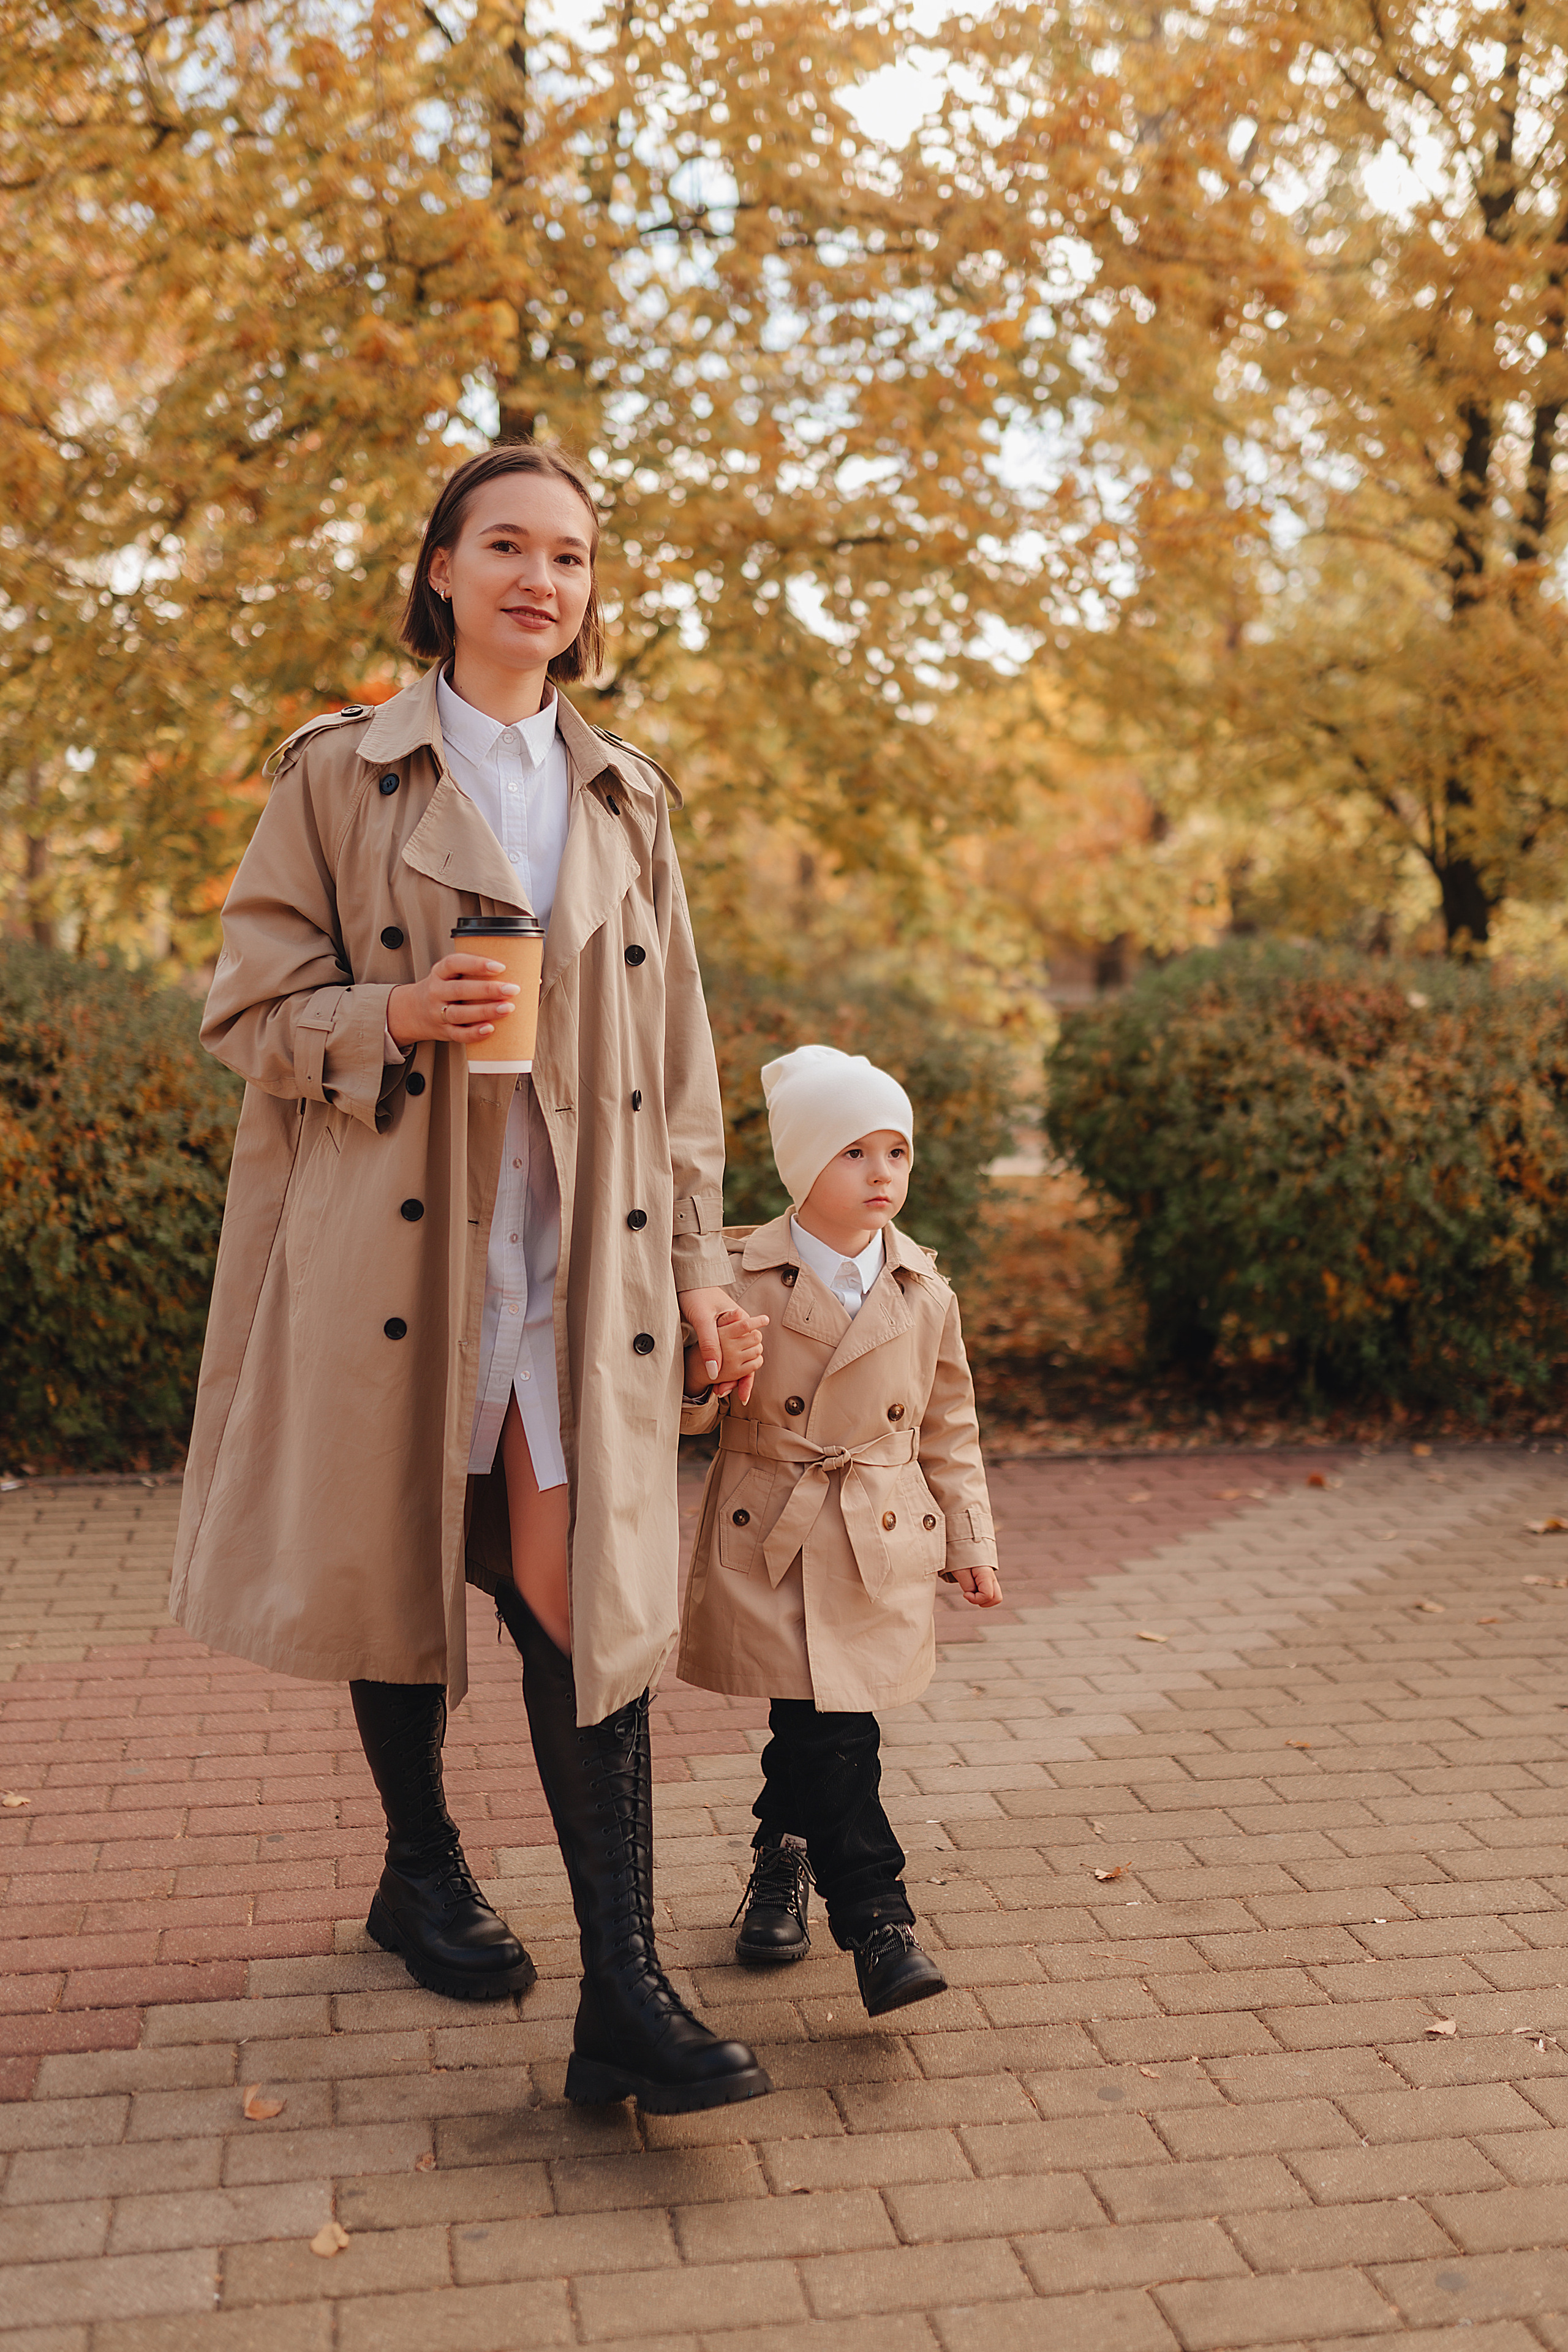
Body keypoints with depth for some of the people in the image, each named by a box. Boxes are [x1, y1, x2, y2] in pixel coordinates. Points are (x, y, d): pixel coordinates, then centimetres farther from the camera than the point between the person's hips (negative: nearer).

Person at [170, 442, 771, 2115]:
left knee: (583, 1585, -6)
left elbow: (673, 1047, 14)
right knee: (401, 1564, 10)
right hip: (395, 1240, -1)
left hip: (579, 1250, 2)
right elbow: (249, 1005, 1)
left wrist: (696, 1254, 9)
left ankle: (623, 1997, -3)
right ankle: (420, 1867, 35)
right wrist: (398, 1013, -18)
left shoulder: (622, 796, 13)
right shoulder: (340, 771, 3)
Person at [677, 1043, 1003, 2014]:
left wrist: (972, 1545, 14)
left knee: (812, 1728, 7)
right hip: (769, 1543, -2)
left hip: (882, 1550, 3)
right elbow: (686, 1413, -2)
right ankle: (877, 1916, 5)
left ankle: (783, 1859, 34)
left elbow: (950, 1429, 13)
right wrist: (707, 1374, -25)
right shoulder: (742, 1280, -7)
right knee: (832, 1733, -7)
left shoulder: (926, 1295, 3)